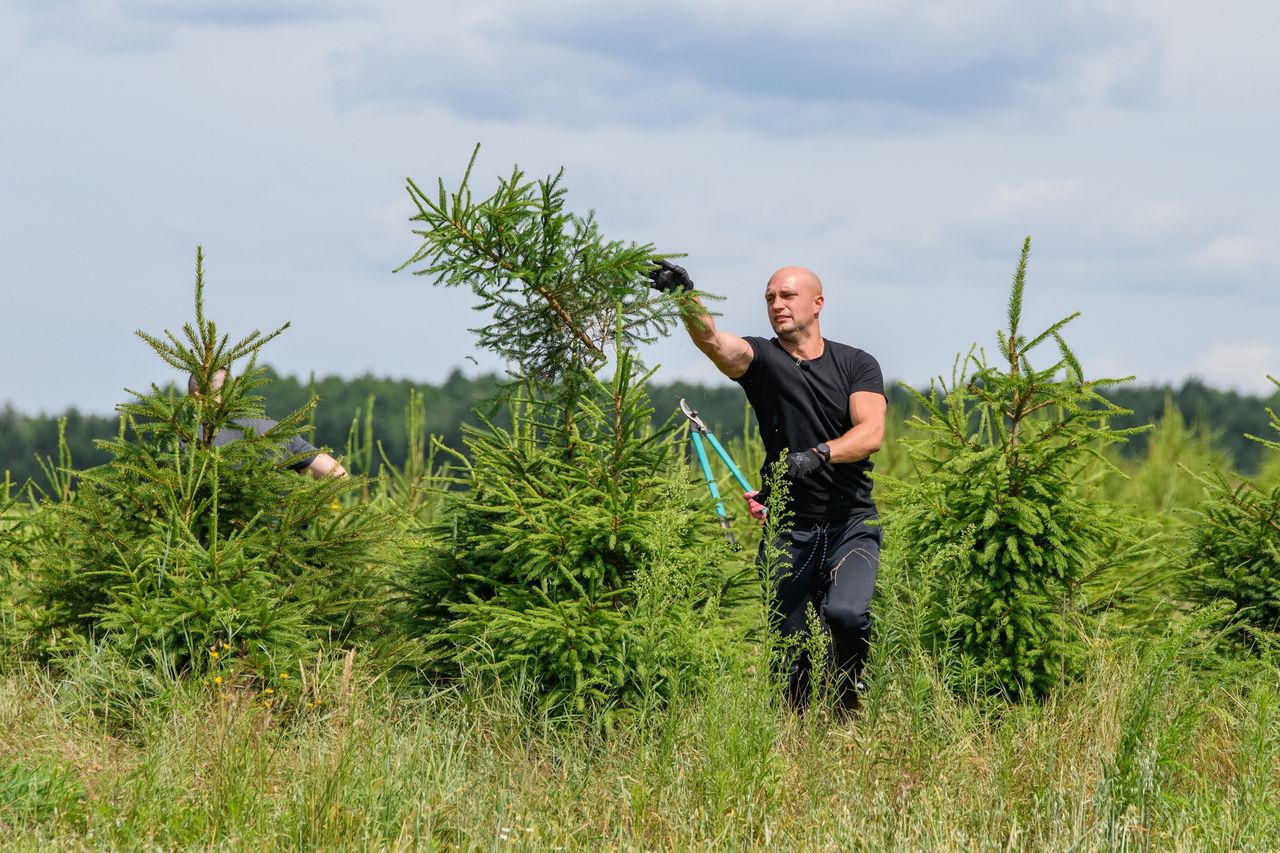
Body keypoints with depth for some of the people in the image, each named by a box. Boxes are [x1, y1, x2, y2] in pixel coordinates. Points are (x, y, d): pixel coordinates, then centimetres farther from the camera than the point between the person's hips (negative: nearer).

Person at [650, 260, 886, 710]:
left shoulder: (857, 365, 7)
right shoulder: (762, 359, 4)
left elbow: (871, 433, -9)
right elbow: (711, 340, -18)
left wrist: (818, 454, -28)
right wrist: (687, 300, -39)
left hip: (851, 525, -1)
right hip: (788, 532, 1)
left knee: (846, 614, -26)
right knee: (790, 650, 1)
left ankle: (848, 687, 3)